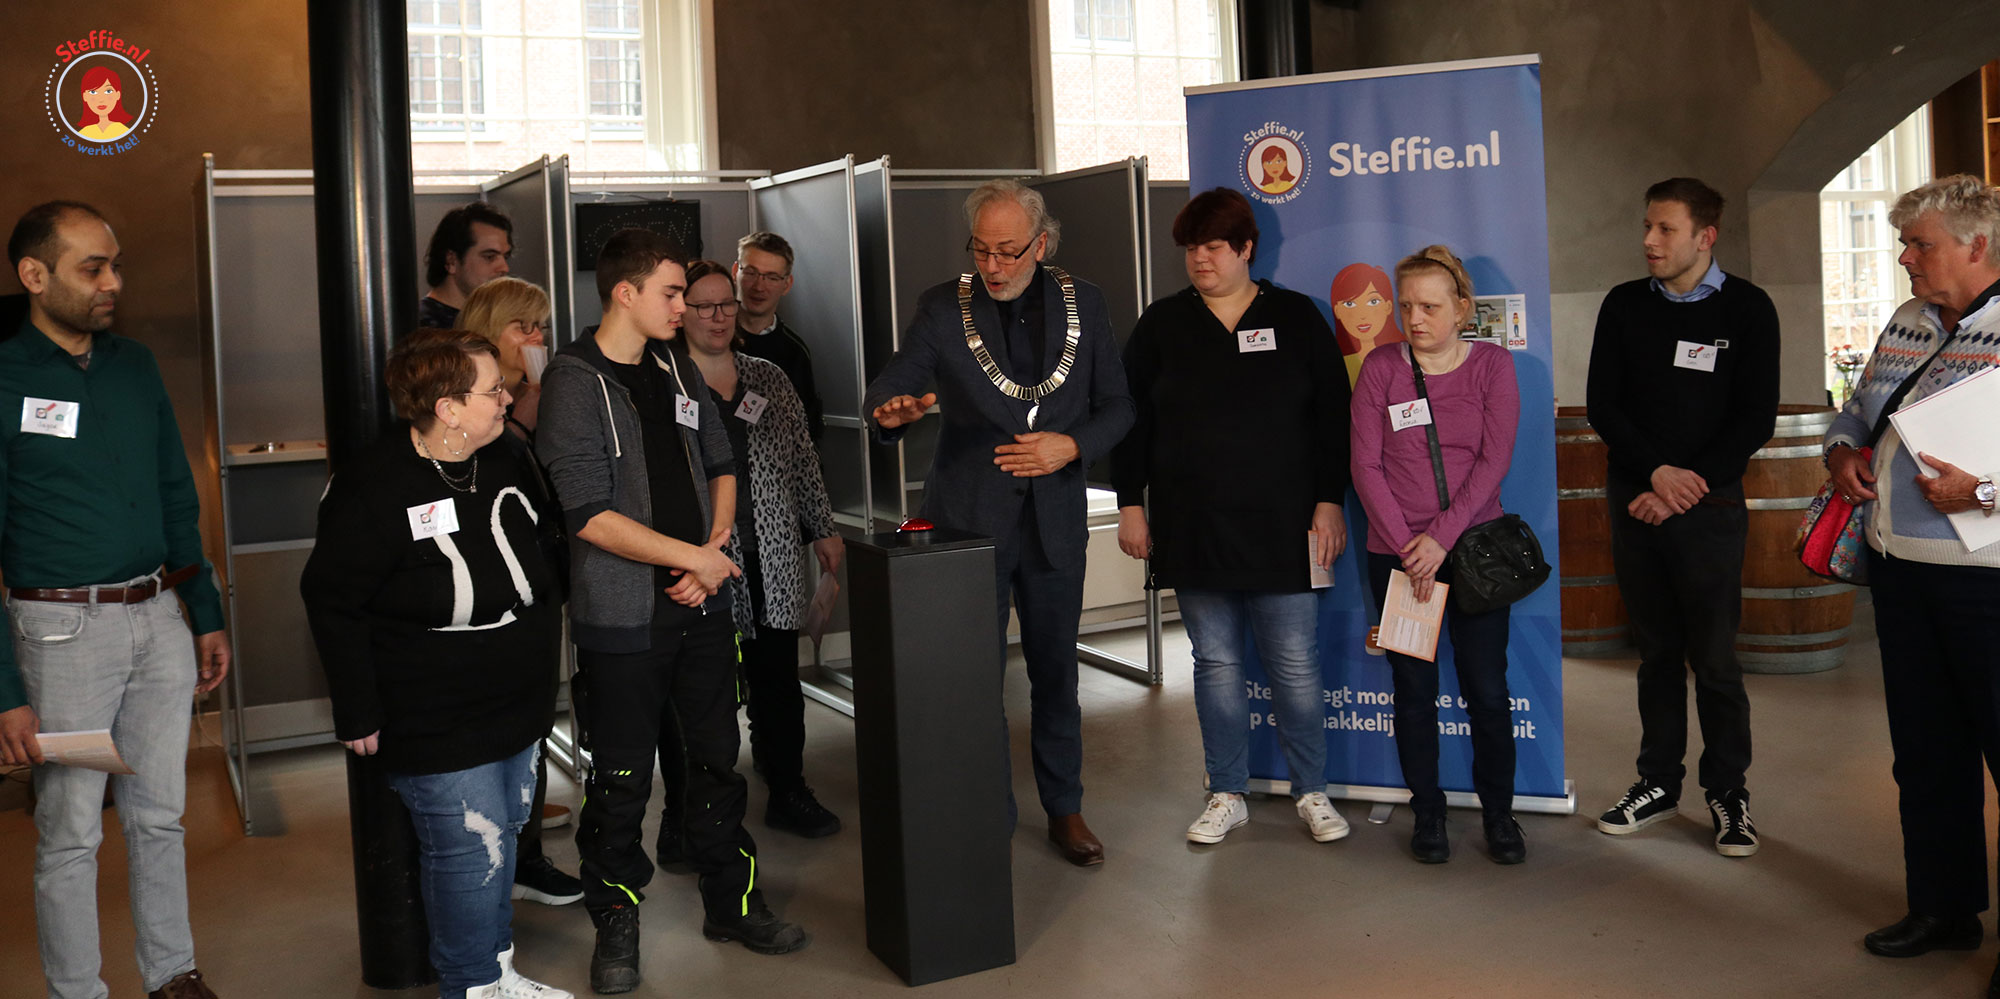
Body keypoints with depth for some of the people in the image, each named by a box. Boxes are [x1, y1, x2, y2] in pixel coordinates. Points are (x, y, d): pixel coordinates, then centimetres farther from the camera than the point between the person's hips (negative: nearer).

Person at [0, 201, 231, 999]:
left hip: (159, 617, 5)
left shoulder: (135, 366, 8)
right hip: (64, 629, -5)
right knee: (71, 833, 6)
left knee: (160, 815, 15)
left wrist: (206, 617, 14)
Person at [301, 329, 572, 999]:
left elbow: (544, 546, 20)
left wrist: (544, 632, 20)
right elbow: (332, 603, -14)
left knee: (502, 834, 18)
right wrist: (357, 713, -12)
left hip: (519, 708, 8)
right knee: (470, 850, -3)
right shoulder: (371, 489, -18)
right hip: (435, 725, -8)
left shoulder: (508, 459, 3)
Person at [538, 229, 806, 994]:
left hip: (701, 603, 6)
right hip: (624, 616, -6)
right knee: (621, 779, 5)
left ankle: (731, 902, 30)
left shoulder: (677, 369, 9)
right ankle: (616, 925, 23)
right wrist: (695, 556, -15)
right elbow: (589, 515, -18)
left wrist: (716, 546, -2)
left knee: (716, 758, 15)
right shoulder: (575, 381, -12)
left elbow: (719, 464, 16)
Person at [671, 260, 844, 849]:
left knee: (778, 682, 11)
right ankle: (683, 816, 14)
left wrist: (823, 529, 15)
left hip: (771, 563, 4)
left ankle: (788, 794, 26)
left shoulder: (770, 379, 13)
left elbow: (803, 461, 18)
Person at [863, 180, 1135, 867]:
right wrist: (892, 409, -31)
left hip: (1054, 520, 2)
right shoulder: (943, 308, -2)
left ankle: (1065, 808, 29)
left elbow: (1117, 405, 7)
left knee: (1055, 670, 13)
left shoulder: (1082, 304, 4)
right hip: (969, 520, -2)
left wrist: (1074, 445, -12)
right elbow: (886, 389, -7)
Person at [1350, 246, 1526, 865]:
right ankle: (1427, 814, 19)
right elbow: (1366, 467, -2)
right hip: (1397, 553, 0)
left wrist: (1441, 539, -13)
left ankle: (1498, 813, 18)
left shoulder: (1491, 364, 2)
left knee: (1487, 690, 2)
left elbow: (1493, 461, -5)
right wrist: (1408, 546, -10)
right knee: (1414, 691, 5)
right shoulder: (1380, 369, 1)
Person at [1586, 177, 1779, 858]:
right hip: (1635, 500, 3)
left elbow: (1756, 419, -3)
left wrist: (1689, 484, -11)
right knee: (1657, 650, 10)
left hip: (1709, 505, -2)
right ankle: (1659, 782, 21)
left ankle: (1728, 791, 14)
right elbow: (1602, 405, 2)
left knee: (1713, 656, 0)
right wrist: (1657, 471, -11)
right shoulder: (1625, 305, 6)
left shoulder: (1747, 309, 0)